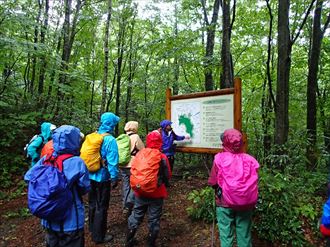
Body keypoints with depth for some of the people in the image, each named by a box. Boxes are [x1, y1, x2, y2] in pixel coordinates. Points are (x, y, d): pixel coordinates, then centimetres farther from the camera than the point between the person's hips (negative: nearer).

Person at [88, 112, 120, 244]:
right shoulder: (110, 140, -19)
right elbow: (112, 161, -21)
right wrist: (114, 178, -13)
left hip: (91, 176, 7)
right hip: (102, 178, -7)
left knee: (92, 203, 23)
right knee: (101, 207, 7)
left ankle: (93, 229, 42)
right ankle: (99, 236, 20)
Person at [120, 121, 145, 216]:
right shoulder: (136, 137, -11)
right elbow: (143, 150, -8)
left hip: (123, 166, 6)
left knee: (126, 186, 15)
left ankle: (125, 206, 23)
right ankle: (128, 206, -1)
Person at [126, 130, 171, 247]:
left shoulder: (140, 154, -8)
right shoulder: (162, 157, -15)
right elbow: (168, 176, -7)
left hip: (140, 192, 3)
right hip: (156, 194, -2)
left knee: (136, 216, 19)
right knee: (154, 219, 13)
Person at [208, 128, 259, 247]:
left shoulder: (220, 158, -12)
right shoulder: (250, 160, -5)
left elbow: (213, 183, -7)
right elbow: (254, 183, 4)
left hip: (225, 203, -2)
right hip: (246, 204, 3)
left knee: (226, 235, 11)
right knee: (244, 235, 17)